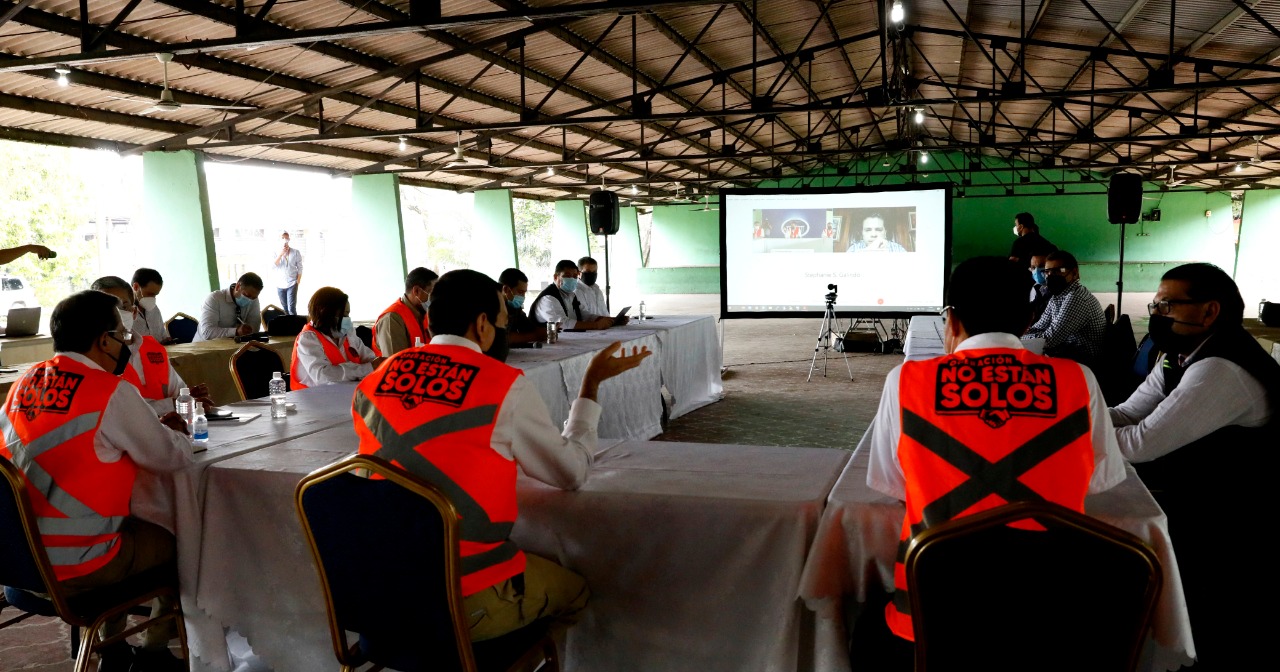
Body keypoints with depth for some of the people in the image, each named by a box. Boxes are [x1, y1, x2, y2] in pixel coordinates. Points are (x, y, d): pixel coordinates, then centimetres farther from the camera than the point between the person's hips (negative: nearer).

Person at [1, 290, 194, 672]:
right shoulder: (112, 392, -18)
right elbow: (174, 458, -10)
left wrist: (153, 427, 11)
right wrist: (175, 432, 11)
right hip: (72, 566, -7)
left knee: (139, 525, 29)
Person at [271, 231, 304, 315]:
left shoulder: (296, 252, 1)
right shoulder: (276, 253, 6)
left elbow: (300, 268, 2)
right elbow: (273, 267, -7)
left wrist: (298, 281, -5)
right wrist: (281, 254, -13)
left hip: (292, 284, -3)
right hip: (280, 285, 3)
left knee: (291, 308, -13)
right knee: (284, 309, 9)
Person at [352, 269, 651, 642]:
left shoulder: (375, 380, 0)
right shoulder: (507, 386, -14)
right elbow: (573, 473, -3)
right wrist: (592, 383, 5)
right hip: (467, 602, -6)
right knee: (573, 589, 21)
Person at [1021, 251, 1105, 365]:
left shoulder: (1076, 297, -22)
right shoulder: (1057, 296, 8)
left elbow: (1050, 339, -26)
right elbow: (1039, 328, 13)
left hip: (1082, 363, -8)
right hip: (1067, 353, 8)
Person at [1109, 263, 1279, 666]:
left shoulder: (1220, 372, -26)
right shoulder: (1180, 359, 3)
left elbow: (1140, 443, -28)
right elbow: (1126, 415, 1)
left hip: (1230, 535, -7)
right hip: (1193, 500, 7)